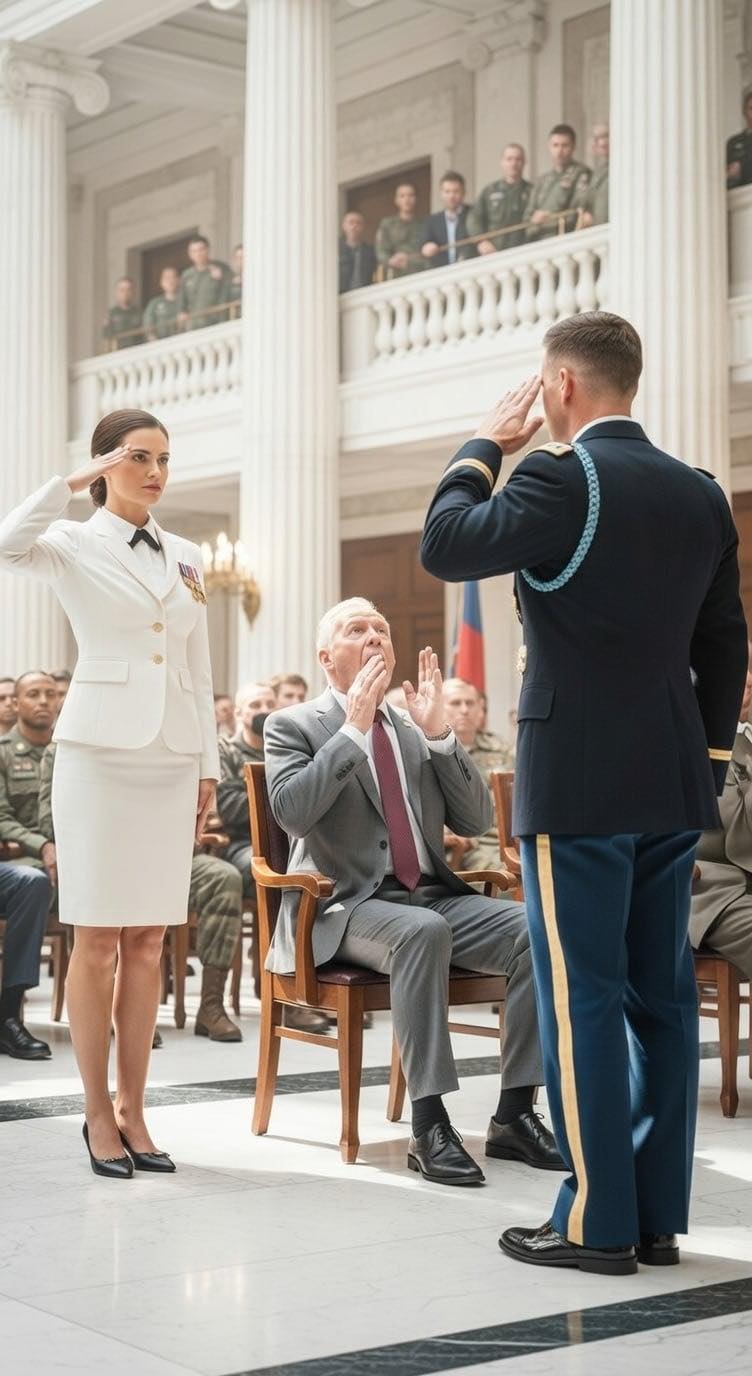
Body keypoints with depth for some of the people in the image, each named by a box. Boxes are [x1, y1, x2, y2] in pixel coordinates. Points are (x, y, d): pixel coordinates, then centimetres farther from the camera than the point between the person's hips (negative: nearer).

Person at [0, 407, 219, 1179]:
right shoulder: (74, 544, -1)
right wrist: (75, 481, -18)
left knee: (148, 941, 6)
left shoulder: (185, 557, 14)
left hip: (172, 758, 5)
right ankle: (98, 1114, 8)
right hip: (100, 753, -5)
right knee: (97, 939, -1)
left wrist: (209, 766, 12)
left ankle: (132, 1109, 13)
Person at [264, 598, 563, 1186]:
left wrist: (438, 732, -2)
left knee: (537, 930, -21)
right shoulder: (293, 726, 4)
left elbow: (475, 820, 9)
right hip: (346, 906, -5)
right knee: (422, 932, -37)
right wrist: (354, 728, -15)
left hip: (433, 896, 5)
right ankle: (429, 1125, -33)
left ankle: (515, 1114, -15)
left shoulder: (416, 731, 18)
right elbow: (291, 812, -15)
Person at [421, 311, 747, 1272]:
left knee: (580, 997, -1)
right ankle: (658, 1213, 17)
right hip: (673, 785, 7)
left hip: (577, 781, -7)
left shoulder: (560, 479, -12)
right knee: (661, 993, 10)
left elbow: (444, 546, -6)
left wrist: (485, 446, 5)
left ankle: (597, 1221, 3)